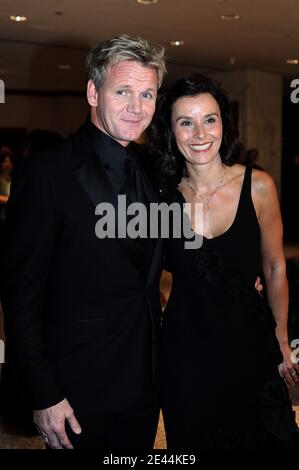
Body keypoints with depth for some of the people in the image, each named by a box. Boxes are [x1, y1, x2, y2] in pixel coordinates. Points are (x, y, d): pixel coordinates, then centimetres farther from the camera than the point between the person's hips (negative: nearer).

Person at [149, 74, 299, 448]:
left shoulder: (258, 186, -9)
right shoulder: (162, 193, -6)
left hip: (248, 342, 0)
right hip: (184, 348, 1)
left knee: (259, 435, 16)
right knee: (191, 438, 18)